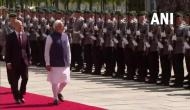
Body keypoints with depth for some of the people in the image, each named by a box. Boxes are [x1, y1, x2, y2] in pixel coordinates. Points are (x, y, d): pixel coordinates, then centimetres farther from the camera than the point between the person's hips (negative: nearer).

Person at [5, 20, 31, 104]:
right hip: (14, 61, -3)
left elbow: (27, 48, 11)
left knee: (25, 78, 2)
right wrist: (8, 61, -12)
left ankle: (21, 95, 19)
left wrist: (28, 58, 6)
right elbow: (7, 50, -6)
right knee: (14, 80, 3)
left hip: (24, 61, 3)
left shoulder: (25, 35, 7)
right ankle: (16, 98, 14)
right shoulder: (10, 37, -5)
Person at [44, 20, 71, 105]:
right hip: (55, 64, -5)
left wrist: (69, 61, 11)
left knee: (65, 81, 9)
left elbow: (68, 49, 14)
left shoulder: (65, 36, 7)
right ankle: (55, 98, 16)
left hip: (65, 63, 5)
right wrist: (47, 63, -10)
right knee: (55, 81, 1)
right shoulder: (51, 37, -8)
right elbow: (46, 51, -7)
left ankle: (59, 92, 36)